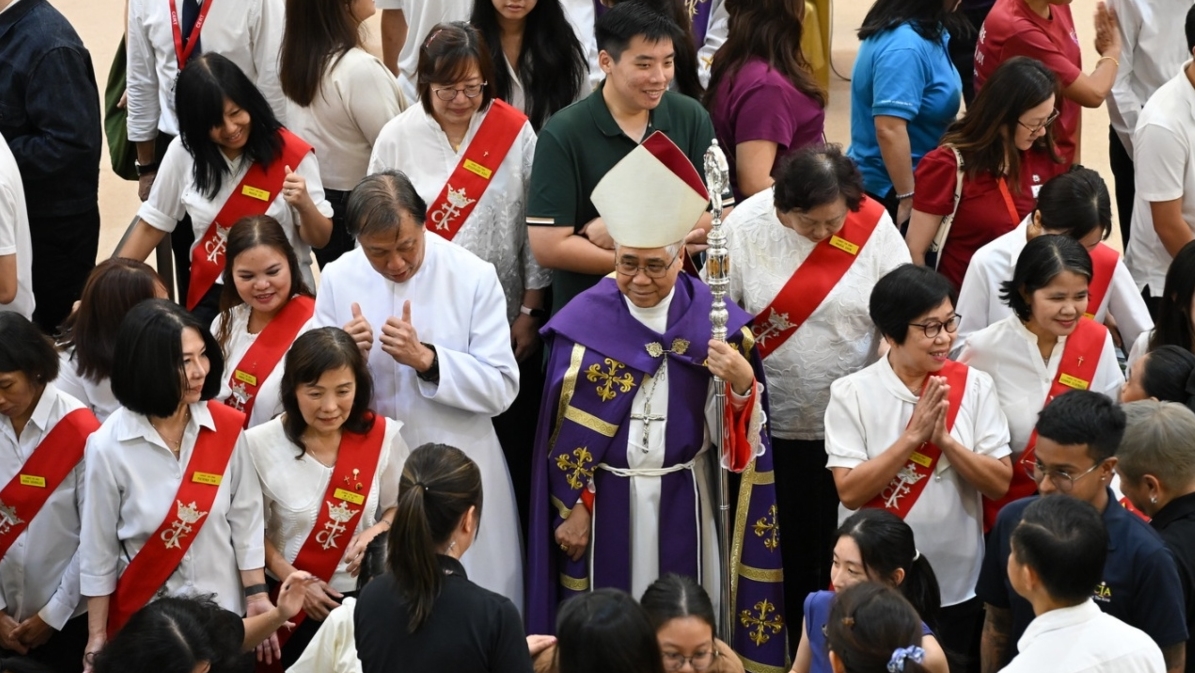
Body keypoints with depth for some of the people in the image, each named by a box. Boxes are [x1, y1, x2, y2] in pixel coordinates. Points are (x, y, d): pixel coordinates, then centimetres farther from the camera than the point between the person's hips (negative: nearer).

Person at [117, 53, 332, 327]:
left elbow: (320, 239, -3)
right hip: (211, 298, 2)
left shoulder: (292, 154, -9)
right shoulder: (184, 152, -3)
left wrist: (304, 205, -24)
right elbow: (152, 224, 7)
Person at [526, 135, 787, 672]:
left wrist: (743, 385, -25)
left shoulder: (715, 322, -6)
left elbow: (736, 435, -5)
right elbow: (565, 431, -2)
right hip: (604, 499, 0)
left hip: (682, 500, 0)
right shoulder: (584, 322, -8)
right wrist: (571, 508, -1)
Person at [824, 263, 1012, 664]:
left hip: (956, 588, 2)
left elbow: (1000, 484, -7)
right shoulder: (852, 394, -11)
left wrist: (944, 438, -21)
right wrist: (913, 436, -23)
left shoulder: (975, 386, -6)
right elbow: (849, 491, -17)